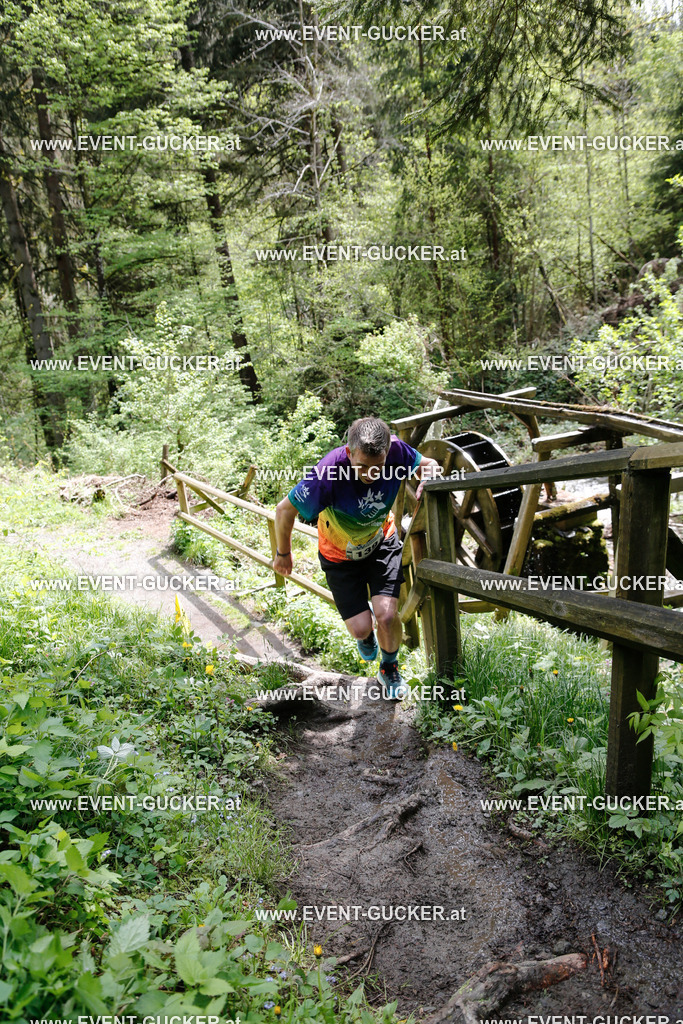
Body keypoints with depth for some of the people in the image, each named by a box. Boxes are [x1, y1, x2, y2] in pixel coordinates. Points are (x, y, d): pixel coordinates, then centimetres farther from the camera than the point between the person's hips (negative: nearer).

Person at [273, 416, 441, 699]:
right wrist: (283, 554, -6)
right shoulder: (327, 474, -38)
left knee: (386, 616, -11)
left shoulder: (396, 451, -29)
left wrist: (427, 479, -30)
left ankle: (389, 668, 25)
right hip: (341, 554, -1)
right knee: (361, 628, -4)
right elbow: (284, 510, -23)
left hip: (382, 542, 2)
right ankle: (365, 634, 39)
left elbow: (427, 465, -5)